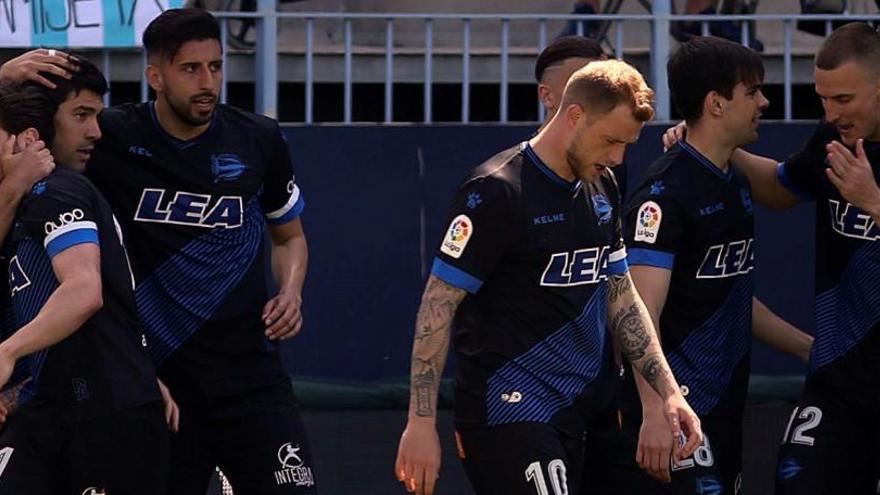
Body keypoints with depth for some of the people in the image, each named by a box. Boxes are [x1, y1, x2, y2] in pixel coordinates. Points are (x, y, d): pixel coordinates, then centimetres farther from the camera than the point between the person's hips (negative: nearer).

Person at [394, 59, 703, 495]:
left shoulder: (601, 187, 14)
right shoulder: (498, 191, -11)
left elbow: (620, 297, 21)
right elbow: (438, 303, -12)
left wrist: (668, 392, 12)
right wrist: (421, 424, -15)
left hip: (581, 411, 8)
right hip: (510, 410, -8)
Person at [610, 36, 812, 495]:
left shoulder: (736, 183, 16)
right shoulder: (666, 191, -14)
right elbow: (640, 314, -22)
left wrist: (809, 348, 28)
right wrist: (655, 413, -31)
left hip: (724, 405, 9)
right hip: (677, 408, -9)